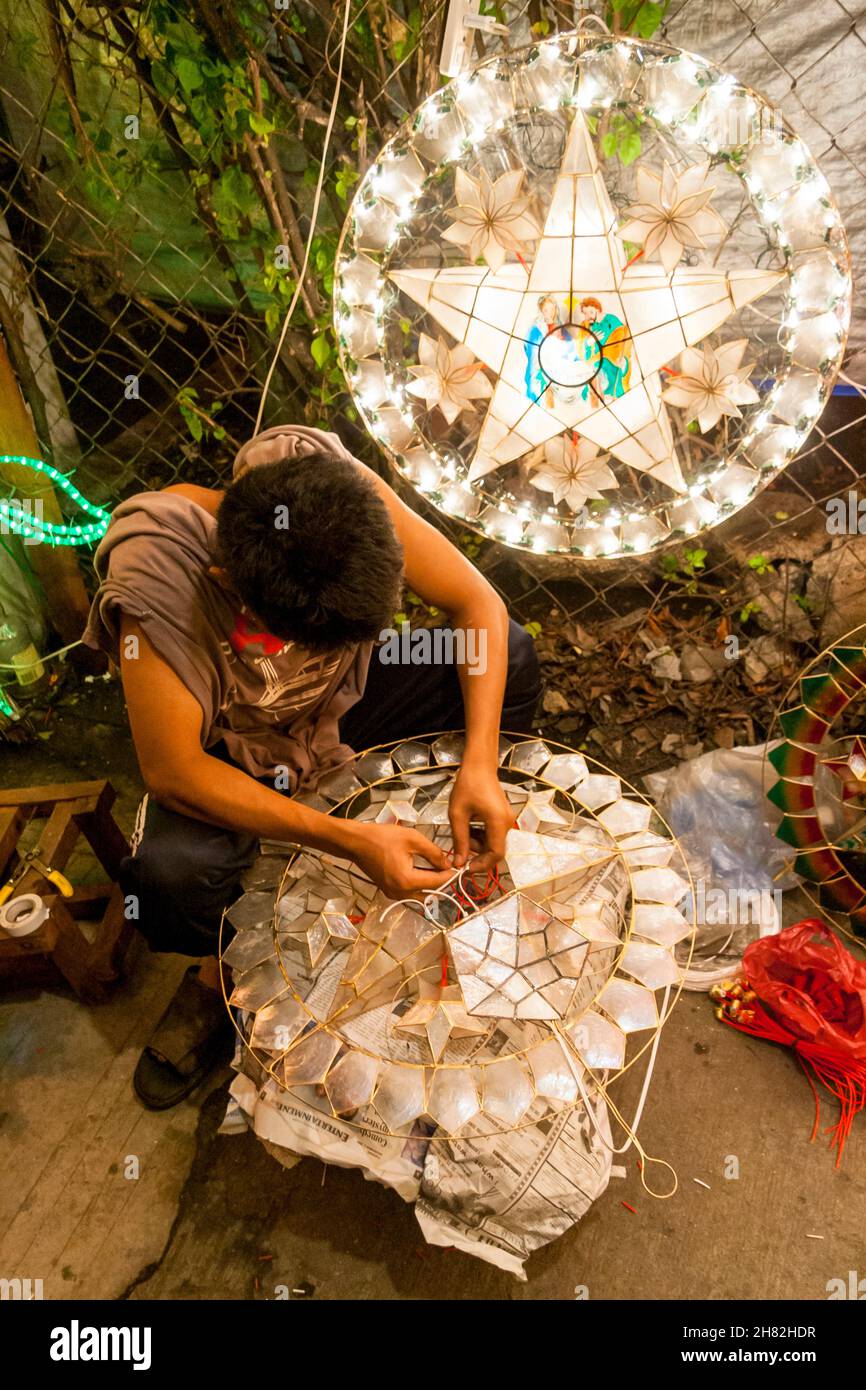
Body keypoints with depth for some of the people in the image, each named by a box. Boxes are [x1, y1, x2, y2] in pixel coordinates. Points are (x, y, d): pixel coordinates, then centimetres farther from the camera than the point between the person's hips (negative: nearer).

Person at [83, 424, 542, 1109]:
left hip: (344, 701, 3)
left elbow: (478, 601, -21)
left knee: (513, 653, -17)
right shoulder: (155, 570, -36)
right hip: (231, 750, -2)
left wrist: (479, 765, -31)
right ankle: (220, 971, 6)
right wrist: (351, 840, -37)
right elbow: (173, 773, -33)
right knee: (168, 872, -33)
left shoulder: (346, 490, -29)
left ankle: (468, 857, 7)